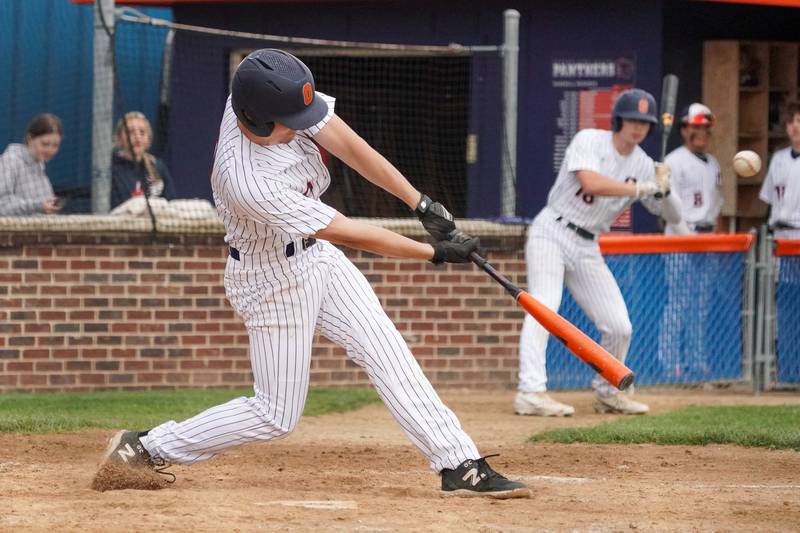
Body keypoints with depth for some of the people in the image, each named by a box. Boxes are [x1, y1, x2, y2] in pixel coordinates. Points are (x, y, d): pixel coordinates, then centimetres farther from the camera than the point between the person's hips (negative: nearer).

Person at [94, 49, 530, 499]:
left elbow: (349, 146, -16)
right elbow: (348, 234, -29)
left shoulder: (275, 97, -20)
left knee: (387, 352, 2)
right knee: (277, 415, 1)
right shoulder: (246, 181, -37)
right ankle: (146, 449, 11)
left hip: (316, 256, 7)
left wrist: (423, 205, -22)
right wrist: (436, 253, -23)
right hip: (275, 281, -7)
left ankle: (460, 466, 4)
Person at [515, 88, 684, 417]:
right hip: (551, 232, -6)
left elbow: (672, 217, 8)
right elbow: (591, 183, -29)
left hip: (587, 248, 6)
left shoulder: (643, 165, 6)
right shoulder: (589, 141, -10)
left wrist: (665, 191, -13)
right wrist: (643, 188, -27)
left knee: (619, 327, 0)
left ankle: (607, 392, 22)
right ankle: (530, 393, -31)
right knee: (544, 306, -23)